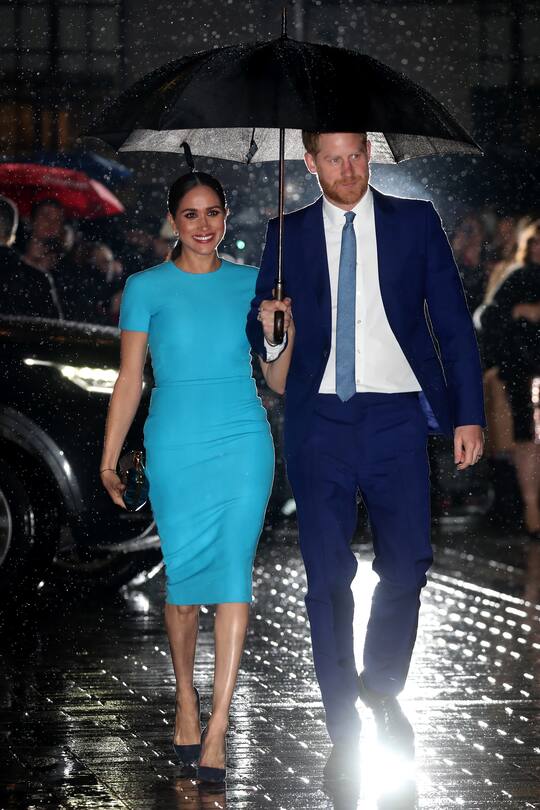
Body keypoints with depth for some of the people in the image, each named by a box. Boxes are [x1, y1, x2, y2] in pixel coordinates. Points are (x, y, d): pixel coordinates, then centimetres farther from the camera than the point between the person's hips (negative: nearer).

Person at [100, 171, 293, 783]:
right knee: (183, 576, 2)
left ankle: (217, 727, -11)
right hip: (175, 448, -1)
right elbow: (129, 379, 5)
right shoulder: (147, 288, 4)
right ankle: (185, 694, 26)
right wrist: (109, 459, 1)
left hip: (244, 444, 1)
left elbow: (276, 379, 11)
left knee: (233, 572, -8)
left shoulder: (251, 284, 9)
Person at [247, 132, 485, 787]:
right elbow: (262, 330, 13)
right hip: (319, 420, 0)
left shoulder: (414, 222, 6)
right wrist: (267, 331, -11)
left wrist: (468, 414, 0)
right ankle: (343, 731, 9)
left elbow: (453, 322, 6)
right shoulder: (288, 234, 8)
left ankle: (382, 691, 28)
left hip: (395, 418, 0)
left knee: (405, 568, 1)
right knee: (328, 578, 0)